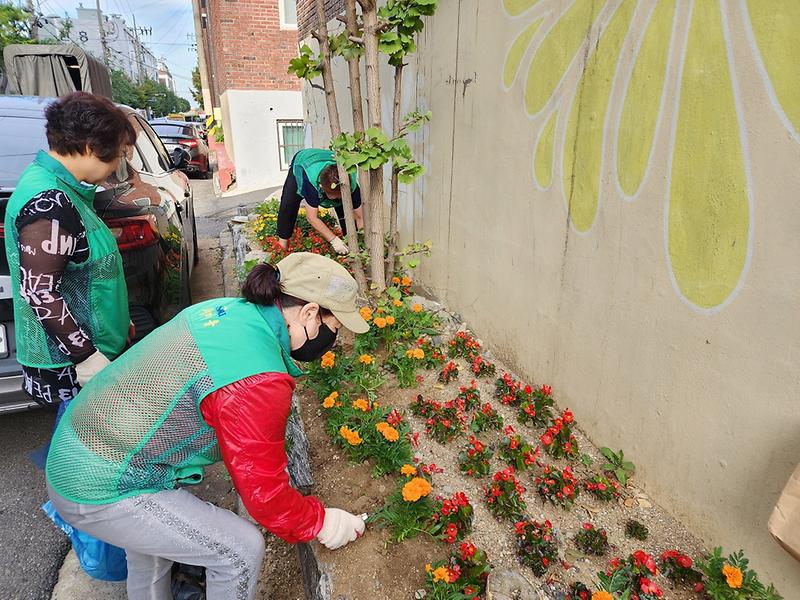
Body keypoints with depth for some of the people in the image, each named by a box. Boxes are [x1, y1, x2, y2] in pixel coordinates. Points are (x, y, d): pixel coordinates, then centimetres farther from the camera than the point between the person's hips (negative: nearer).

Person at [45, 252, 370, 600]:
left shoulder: (230, 309, -4)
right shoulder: (258, 383, -31)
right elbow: (264, 494, -21)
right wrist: (323, 524, -3)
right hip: (101, 494, -9)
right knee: (241, 550, -1)